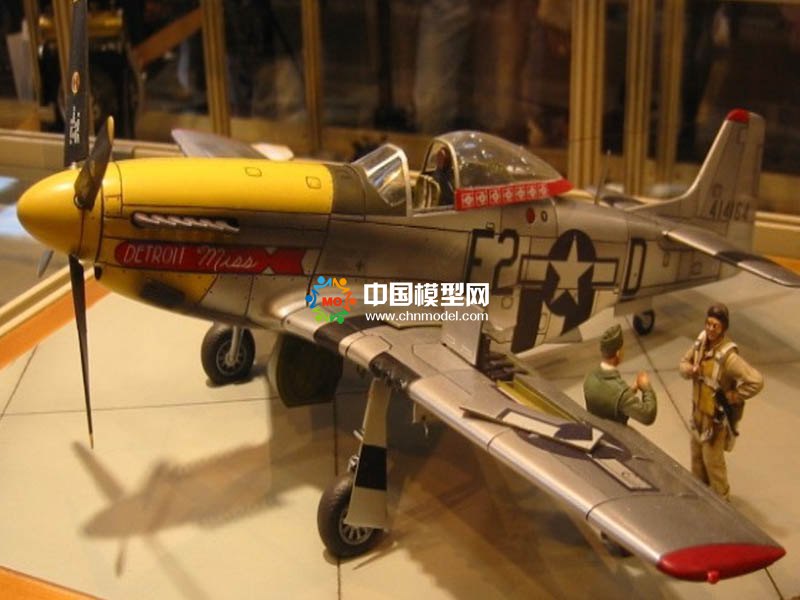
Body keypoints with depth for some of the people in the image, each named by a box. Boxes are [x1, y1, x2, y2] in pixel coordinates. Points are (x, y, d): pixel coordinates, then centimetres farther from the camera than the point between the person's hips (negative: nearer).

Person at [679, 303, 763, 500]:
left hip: (716, 417, -7)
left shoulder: (728, 356, -32)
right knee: (697, 454, 25)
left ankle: (720, 499, 31)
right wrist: (690, 369, -16)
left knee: (713, 460, 9)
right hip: (698, 411, 7)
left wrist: (735, 396, -23)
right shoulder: (701, 340, -9)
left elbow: (756, 381, -35)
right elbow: (685, 361, 7)